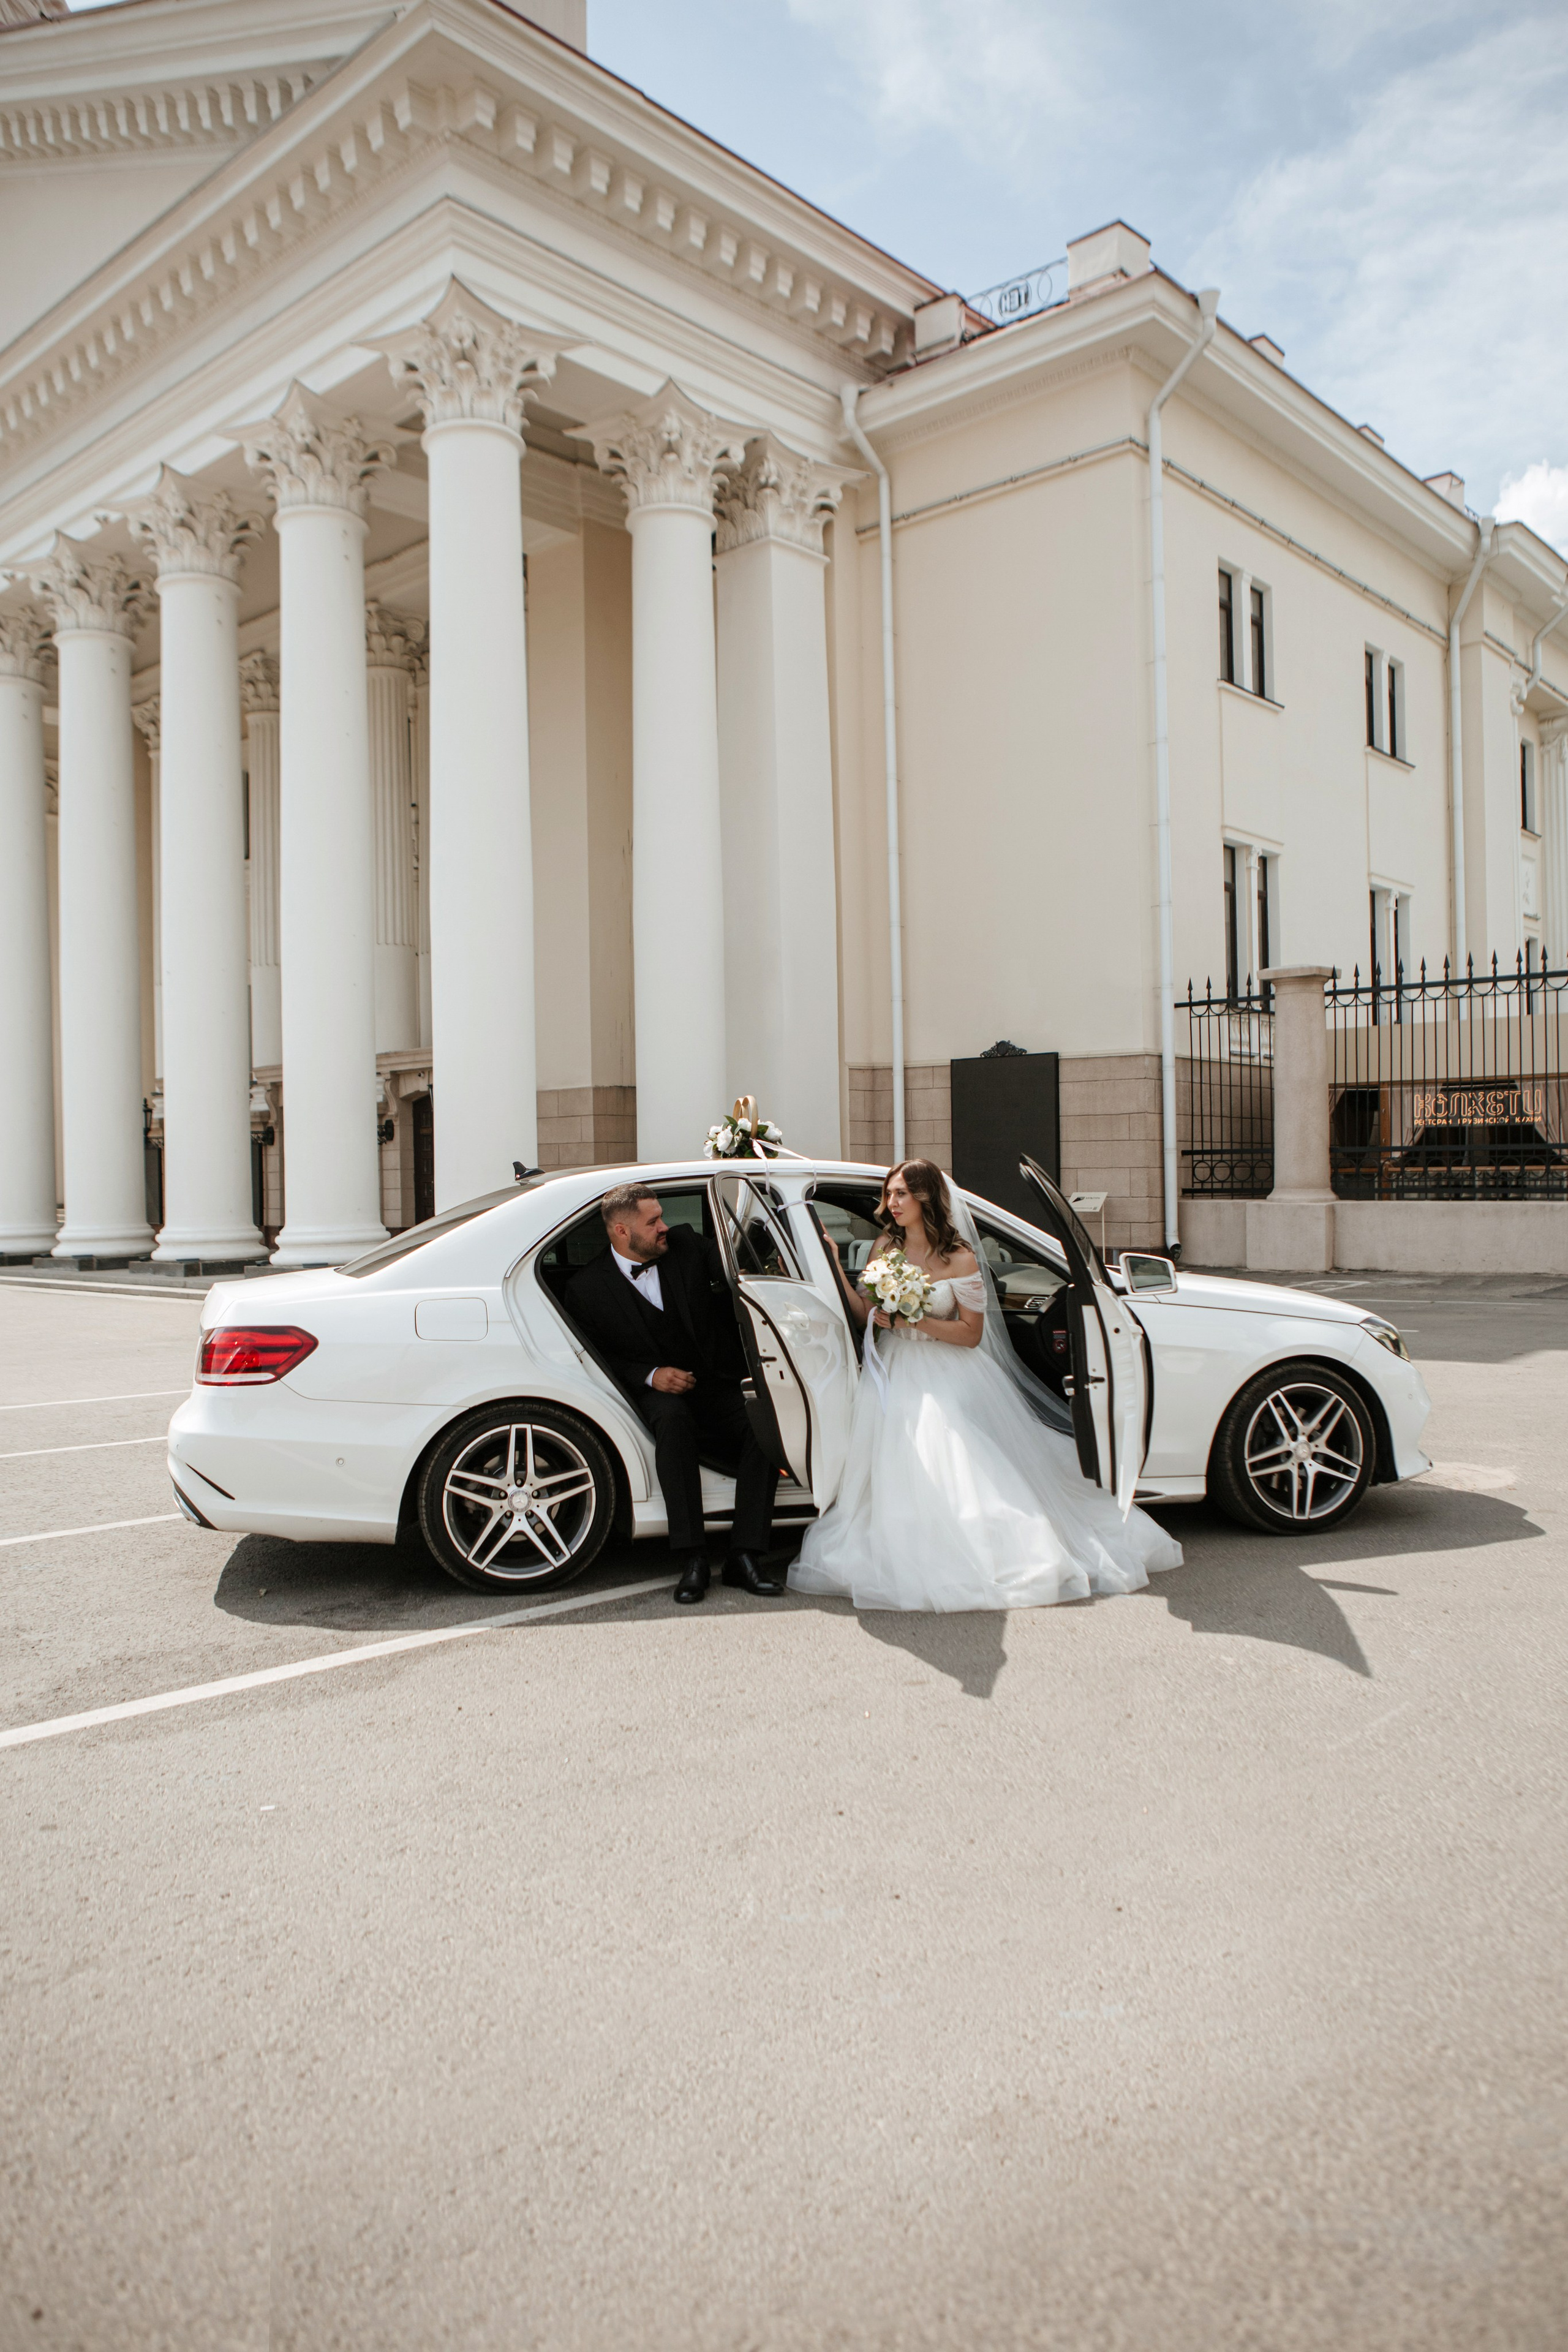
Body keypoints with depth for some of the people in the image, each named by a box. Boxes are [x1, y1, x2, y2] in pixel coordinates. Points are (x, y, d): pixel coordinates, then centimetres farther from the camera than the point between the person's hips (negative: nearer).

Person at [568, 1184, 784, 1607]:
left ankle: (745, 1557, -26)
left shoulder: (685, 1245, 6)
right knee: (673, 1418, -38)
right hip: (659, 1393, -3)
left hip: (716, 1383, 3)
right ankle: (692, 1560, -36)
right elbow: (599, 1357, 1)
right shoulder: (588, 1288, -2)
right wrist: (650, 1376, -14)